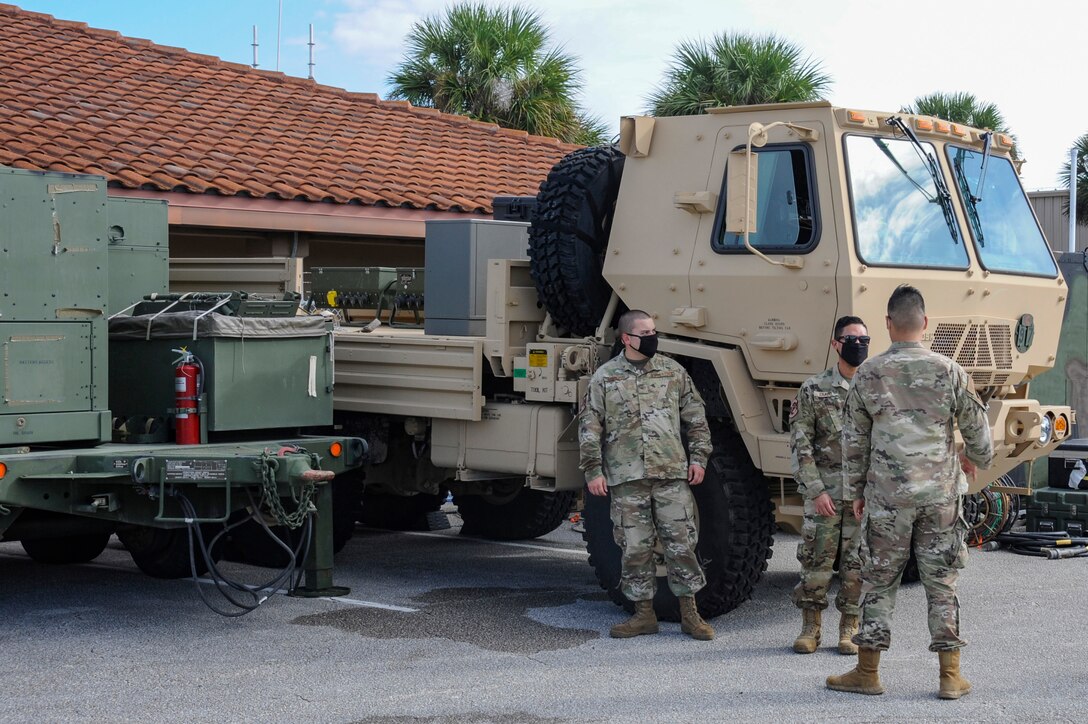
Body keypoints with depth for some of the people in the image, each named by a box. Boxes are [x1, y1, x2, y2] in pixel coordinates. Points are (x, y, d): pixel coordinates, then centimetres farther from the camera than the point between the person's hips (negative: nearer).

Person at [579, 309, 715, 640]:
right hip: (626, 478, -1)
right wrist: (593, 470, -2)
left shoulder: (673, 371, 9)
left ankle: (689, 614, 11)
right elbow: (590, 427, 4)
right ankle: (644, 614, 15)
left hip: (672, 473, 1)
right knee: (635, 547, 4)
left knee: (681, 543, 1)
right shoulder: (604, 377, 4)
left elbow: (695, 417, 13)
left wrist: (698, 457, 6)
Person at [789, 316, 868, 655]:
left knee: (857, 564, 5)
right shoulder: (814, 389, 0)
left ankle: (849, 630, 17)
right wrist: (815, 490, -9)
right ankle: (810, 628, 15)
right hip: (824, 491, -1)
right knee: (816, 561, 1)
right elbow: (800, 444, -2)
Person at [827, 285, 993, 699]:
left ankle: (867, 673, 13)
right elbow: (977, 427, 6)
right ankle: (951, 677, 11)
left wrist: (855, 490, 14)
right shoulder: (948, 371, -2)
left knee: (878, 582, 7)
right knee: (942, 584, 8)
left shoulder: (868, 375, -2)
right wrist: (977, 459, 27)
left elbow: (854, 440, 3)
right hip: (941, 494, 1)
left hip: (886, 495, -1)